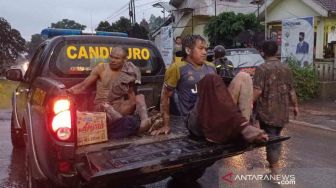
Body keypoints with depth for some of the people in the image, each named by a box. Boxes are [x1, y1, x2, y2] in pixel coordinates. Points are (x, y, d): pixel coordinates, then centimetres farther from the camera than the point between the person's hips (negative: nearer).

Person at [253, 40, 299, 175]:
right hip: (282, 110, 6)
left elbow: (257, 91, -20)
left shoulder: (262, 68, -12)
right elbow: (291, 90, 11)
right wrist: (295, 105, 22)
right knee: (276, 135, 20)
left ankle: (274, 167, 4)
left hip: (267, 110, -6)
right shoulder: (286, 68, 7)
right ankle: (274, 161, 34)